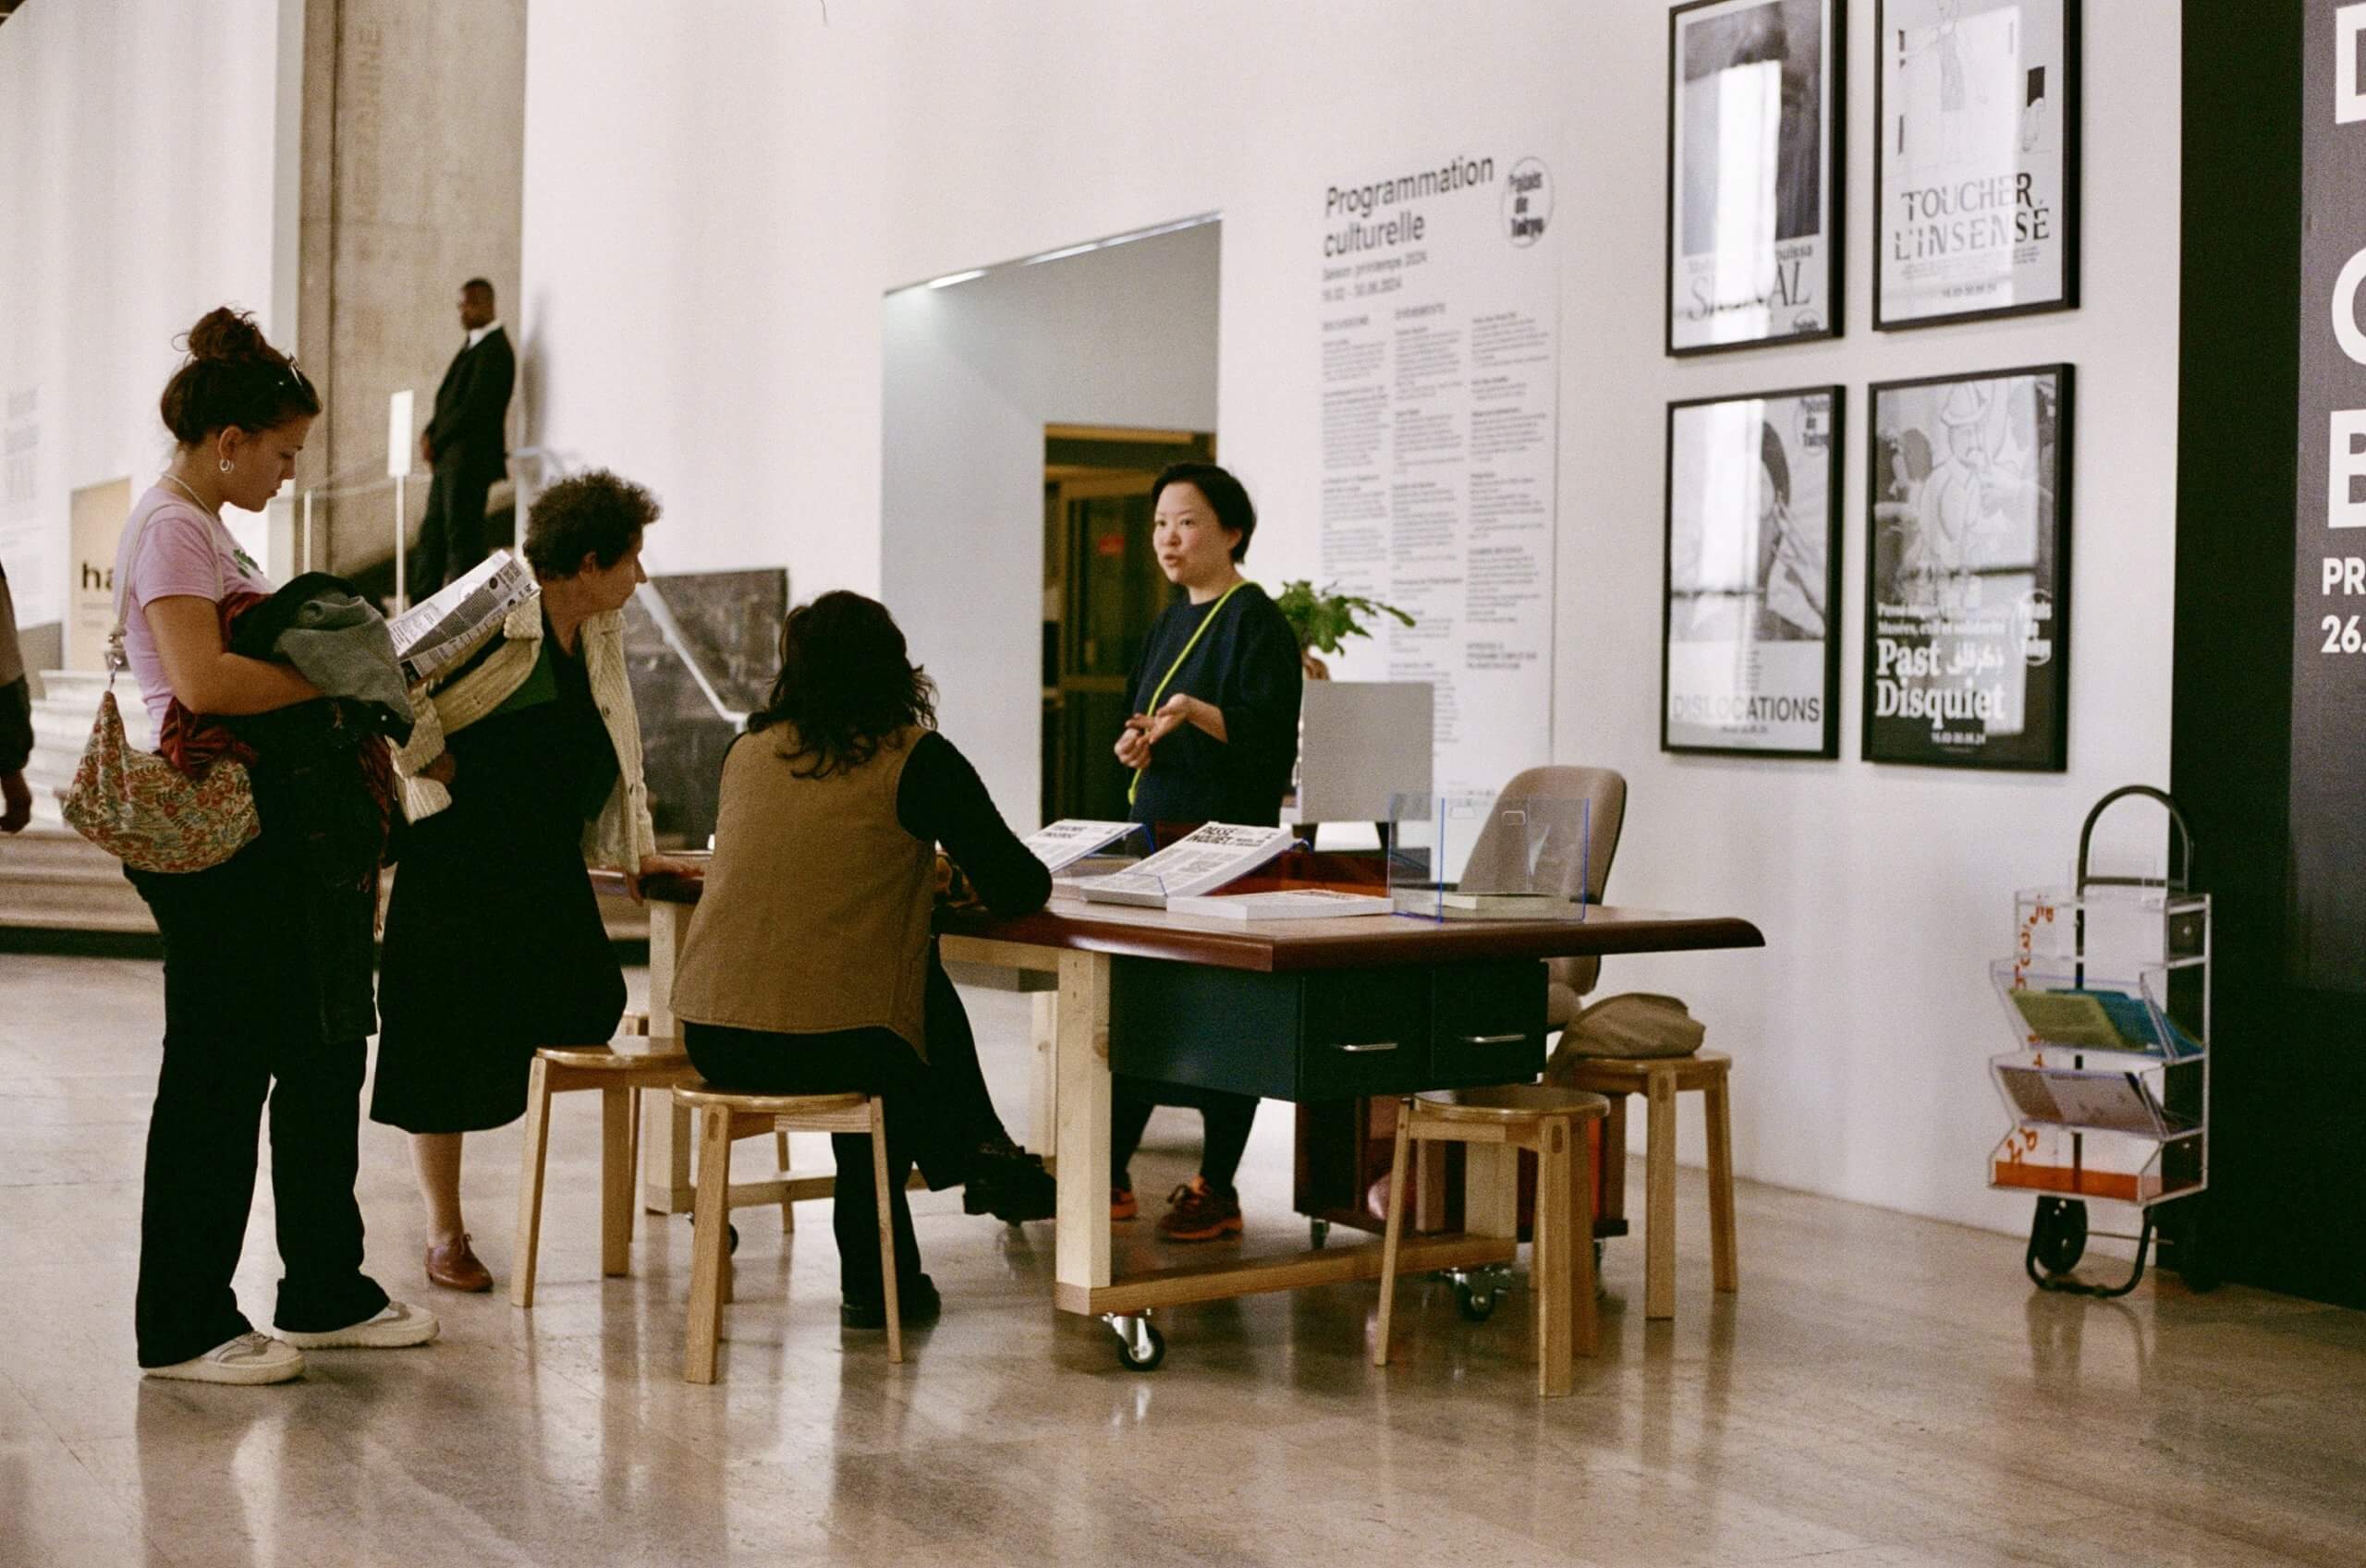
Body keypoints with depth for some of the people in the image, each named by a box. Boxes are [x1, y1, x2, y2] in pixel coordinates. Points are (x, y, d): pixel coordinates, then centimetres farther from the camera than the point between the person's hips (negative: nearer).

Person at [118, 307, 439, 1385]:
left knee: (321, 1054, 13)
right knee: (218, 1073, -4)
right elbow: (202, 679, -25)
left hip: (261, 828, 10)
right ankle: (184, 1327, 6)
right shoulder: (170, 528, -12)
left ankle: (324, 1294, 24)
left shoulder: (205, 528, 19)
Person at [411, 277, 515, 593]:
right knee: (432, 534, 12)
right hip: (451, 460, 10)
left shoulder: (494, 350, -14)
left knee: (462, 537, -7)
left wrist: (436, 440, -11)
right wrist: (431, 433, 4)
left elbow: (475, 406, -19)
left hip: (470, 458, -10)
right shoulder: (473, 345, 18)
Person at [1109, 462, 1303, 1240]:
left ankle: (1217, 1190, 5)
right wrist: (1136, 744, 1)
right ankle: (1112, 1177, 13)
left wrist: (1194, 711, -34)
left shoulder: (1255, 622, -9)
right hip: (1157, 833, 8)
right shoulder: (1170, 624, 16)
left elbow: (1269, 734, -18)